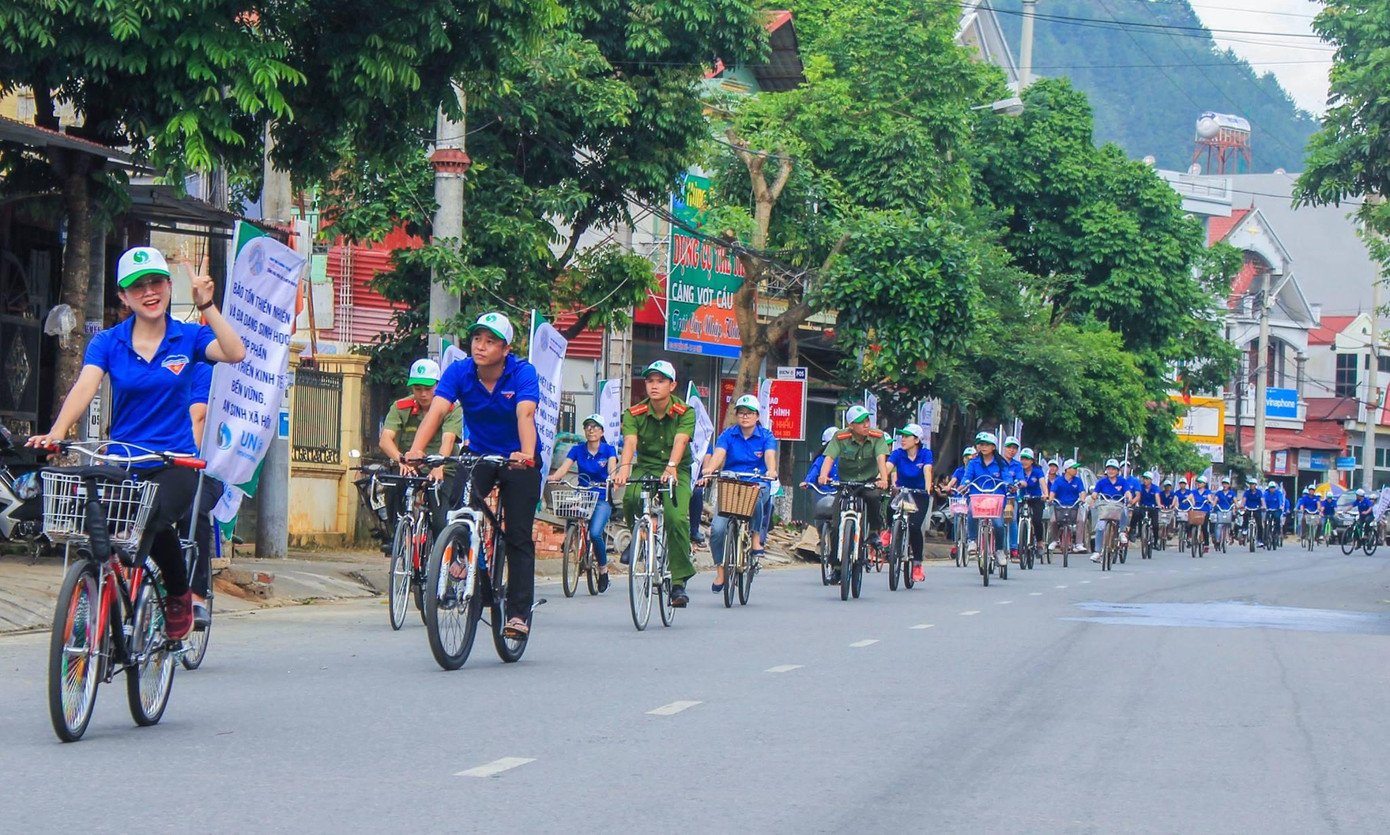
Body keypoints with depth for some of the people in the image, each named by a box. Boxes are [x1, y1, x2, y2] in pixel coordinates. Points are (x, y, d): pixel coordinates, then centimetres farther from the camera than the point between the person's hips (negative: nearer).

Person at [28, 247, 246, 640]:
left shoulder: (188, 338, 3)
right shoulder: (107, 342, 3)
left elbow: (235, 354, -15)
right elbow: (84, 387, -14)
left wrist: (207, 306, -24)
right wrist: (56, 433, -31)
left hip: (174, 464, -1)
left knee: (154, 520, -30)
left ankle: (179, 594, -4)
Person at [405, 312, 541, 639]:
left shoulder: (523, 373, -20)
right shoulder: (459, 371, -14)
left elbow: (525, 415, -35)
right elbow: (437, 410, -28)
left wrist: (526, 455, -54)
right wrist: (416, 449, -45)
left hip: (518, 461, -2)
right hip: (478, 455, 2)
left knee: (518, 537, -5)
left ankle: (519, 612, 0)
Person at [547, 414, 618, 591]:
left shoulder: (608, 450, 2)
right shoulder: (577, 450, 6)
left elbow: (612, 468, -15)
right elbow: (563, 468, -7)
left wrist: (612, 479, -38)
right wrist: (552, 477, -29)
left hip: (602, 499, -2)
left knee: (595, 533, -24)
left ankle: (603, 568, -2)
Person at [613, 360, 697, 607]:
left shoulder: (685, 413, -9)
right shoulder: (635, 414, -4)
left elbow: (680, 440, -26)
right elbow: (630, 442, -21)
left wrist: (671, 467, -46)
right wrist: (624, 468, -42)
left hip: (677, 472, -1)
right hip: (644, 469, 1)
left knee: (677, 517, -26)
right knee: (630, 497, -34)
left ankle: (679, 582, -13)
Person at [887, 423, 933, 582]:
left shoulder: (925, 454, -8)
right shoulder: (897, 454, -7)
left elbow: (927, 470, -23)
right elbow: (887, 468, -23)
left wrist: (928, 489, -41)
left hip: (919, 496, -2)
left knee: (914, 526, -20)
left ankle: (917, 564, -7)